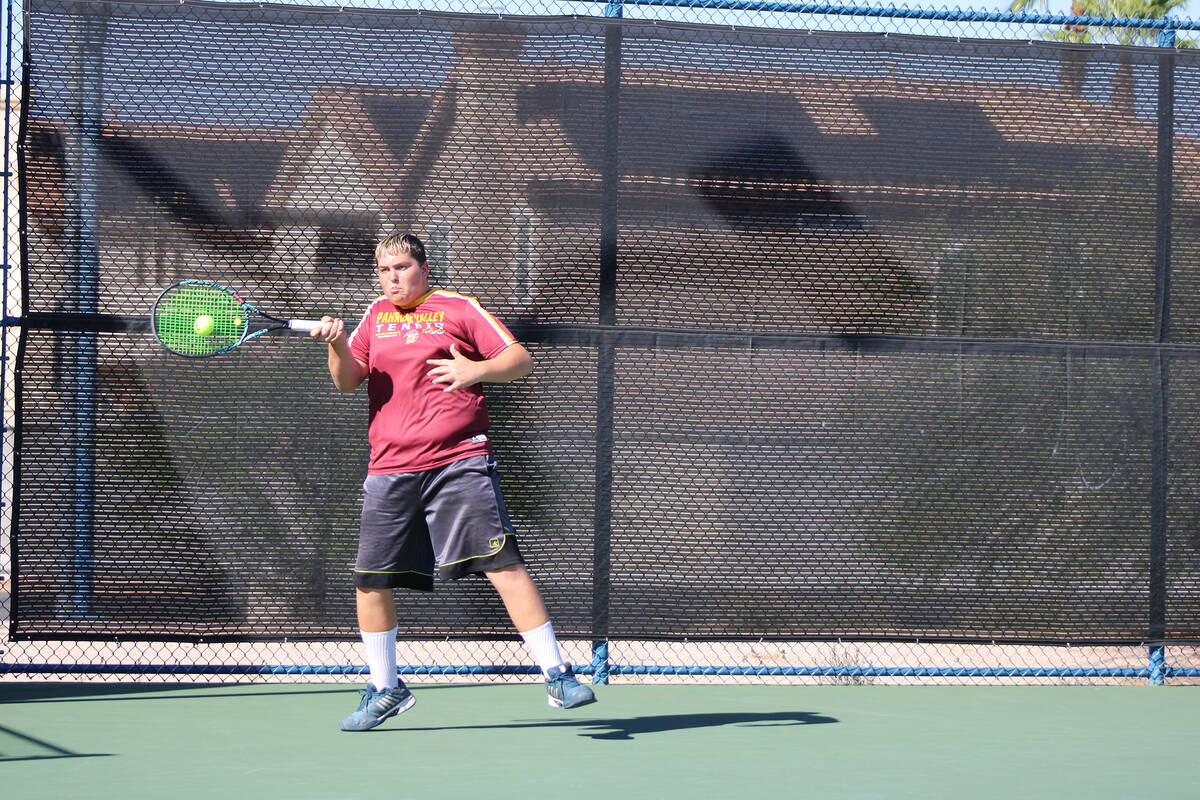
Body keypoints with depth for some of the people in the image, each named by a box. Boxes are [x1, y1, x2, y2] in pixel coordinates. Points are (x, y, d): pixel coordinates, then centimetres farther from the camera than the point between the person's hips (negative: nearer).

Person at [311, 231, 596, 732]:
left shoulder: (457, 309, 5)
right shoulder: (377, 315, 17)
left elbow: (521, 360, 4)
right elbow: (347, 381, 12)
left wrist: (476, 370, -15)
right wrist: (338, 343, -9)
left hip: (459, 461, -4)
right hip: (390, 470, 4)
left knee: (503, 564, -14)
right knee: (371, 580, 3)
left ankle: (557, 676, -10)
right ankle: (385, 690, 21)